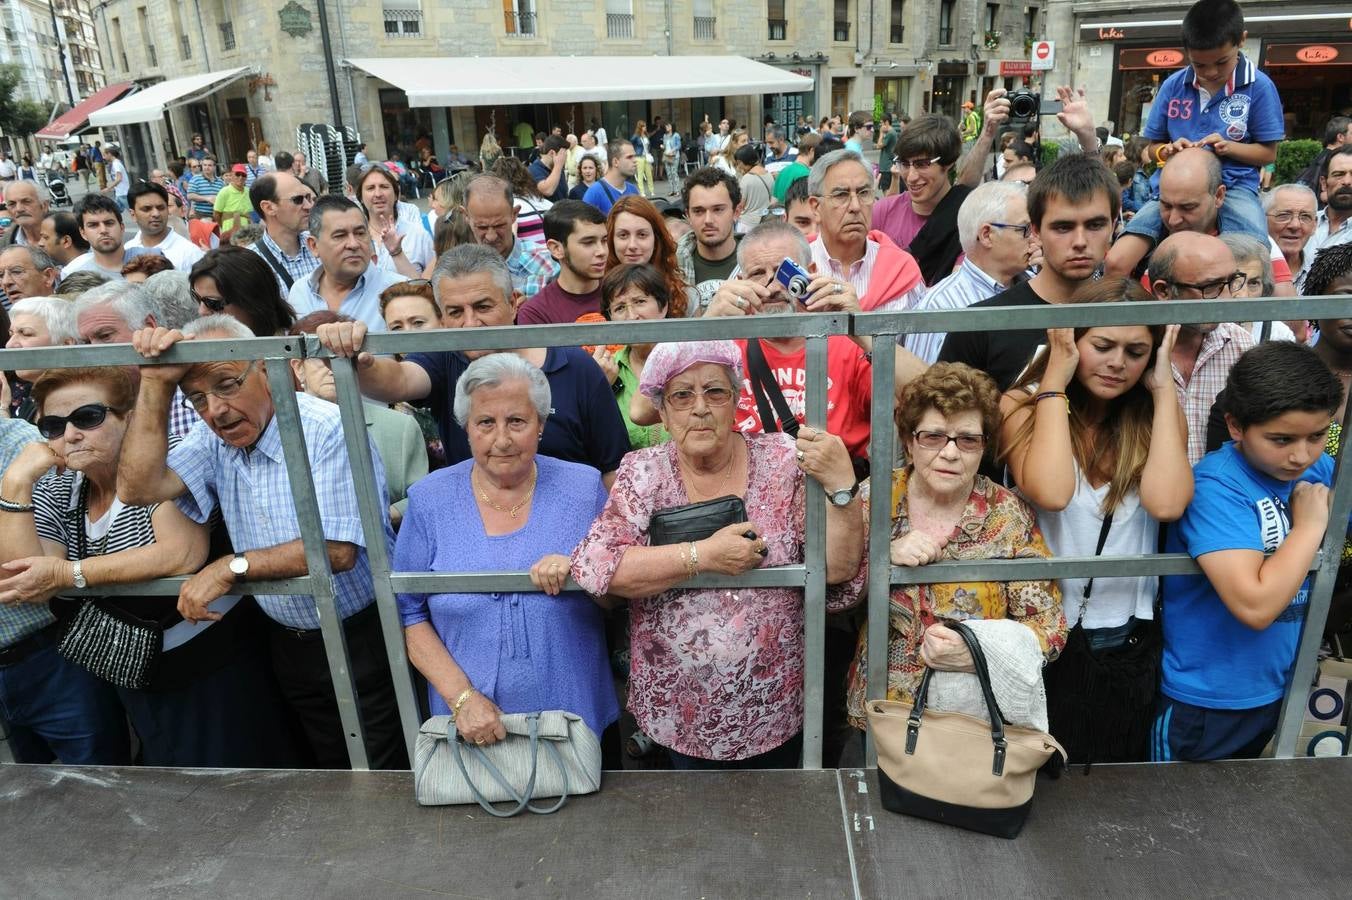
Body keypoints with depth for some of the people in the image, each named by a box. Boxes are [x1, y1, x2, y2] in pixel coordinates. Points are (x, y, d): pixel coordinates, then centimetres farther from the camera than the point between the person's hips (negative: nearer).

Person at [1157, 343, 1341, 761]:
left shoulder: (1320, 470, -5)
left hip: (1278, 689, 7)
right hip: (1204, 699, -6)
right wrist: (1309, 525, -24)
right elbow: (1255, 605, -34)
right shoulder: (1216, 487, -26)